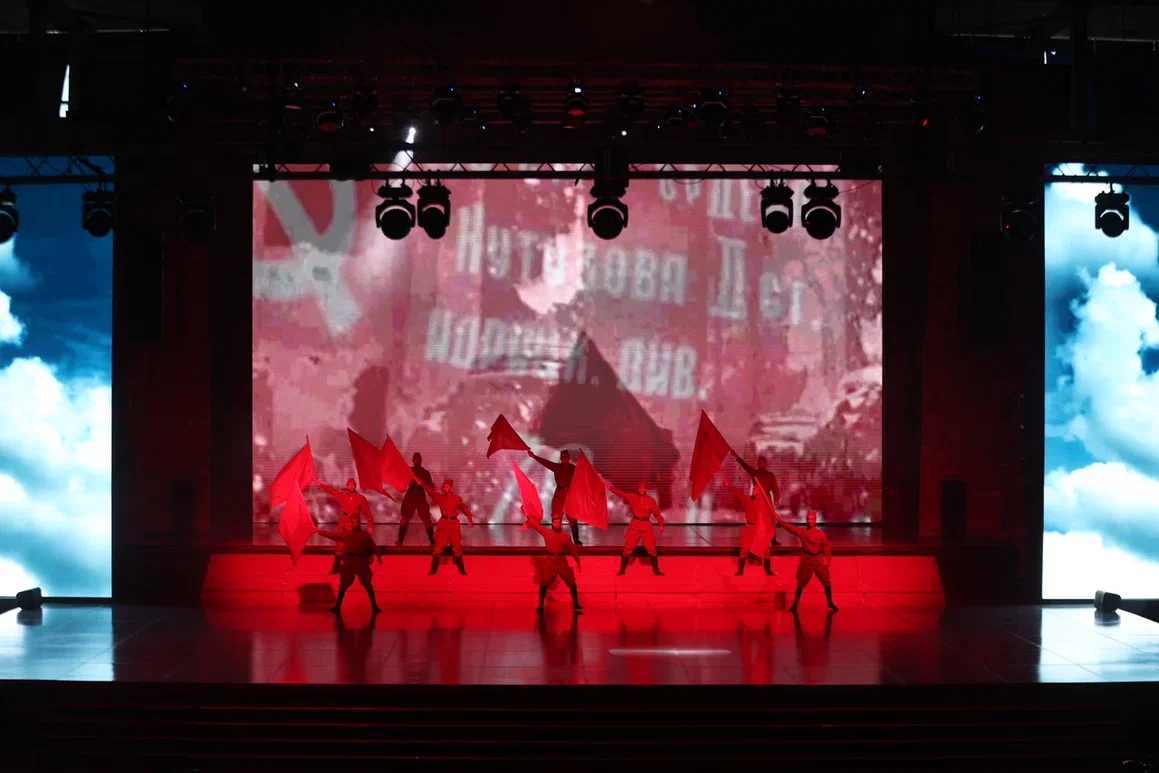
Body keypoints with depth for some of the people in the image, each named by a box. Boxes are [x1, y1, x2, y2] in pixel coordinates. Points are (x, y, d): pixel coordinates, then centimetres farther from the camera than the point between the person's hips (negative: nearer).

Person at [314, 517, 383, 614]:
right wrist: (318, 531, 5)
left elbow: (373, 546, 2)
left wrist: (379, 556, -2)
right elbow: (331, 534, 7)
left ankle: (374, 606, 13)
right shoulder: (345, 533, 4)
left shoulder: (365, 535, 1)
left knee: (367, 584, 6)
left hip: (362, 562, -1)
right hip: (349, 561, 1)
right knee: (343, 584, 9)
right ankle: (338, 606, 17)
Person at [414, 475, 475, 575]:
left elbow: (464, 508, 0)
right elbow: (430, 490, -7)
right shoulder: (440, 497, 2)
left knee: (457, 547, 3)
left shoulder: (457, 499, 0)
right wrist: (420, 483, -19)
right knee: (438, 547, 0)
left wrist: (470, 518, -14)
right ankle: (433, 569, 8)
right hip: (443, 524, 1)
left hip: (454, 524, -1)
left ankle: (462, 569, 11)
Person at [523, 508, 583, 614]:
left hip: (562, 562, 0)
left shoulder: (566, 536, -1)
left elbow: (572, 549, 6)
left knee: (572, 584, 1)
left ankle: (576, 605, 12)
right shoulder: (546, 533, 0)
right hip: (550, 561, 0)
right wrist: (526, 514, 3)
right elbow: (535, 524, 5)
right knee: (543, 584, 2)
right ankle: (540, 607, 11)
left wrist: (578, 562, 9)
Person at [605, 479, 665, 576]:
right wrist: (609, 486, -10)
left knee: (651, 549, 1)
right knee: (628, 548, 1)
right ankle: (622, 570, 7)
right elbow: (620, 493, -2)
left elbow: (657, 513, 4)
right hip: (634, 525, 0)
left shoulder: (651, 500, 0)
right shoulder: (632, 497, 1)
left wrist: (661, 524, -6)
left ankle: (656, 570, 11)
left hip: (646, 525, 0)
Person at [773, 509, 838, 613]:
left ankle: (830, 603, 25)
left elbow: (826, 547, -1)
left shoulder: (820, 533, -6)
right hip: (806, 561, 0)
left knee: (827, 583, 7)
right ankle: (795, 605, 16)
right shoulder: (802, 531, -3)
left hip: (819, 561, 0)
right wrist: (778, 519, -8)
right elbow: (790, 527, -3)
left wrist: (828, 558, -9)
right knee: (801, 583, 6)